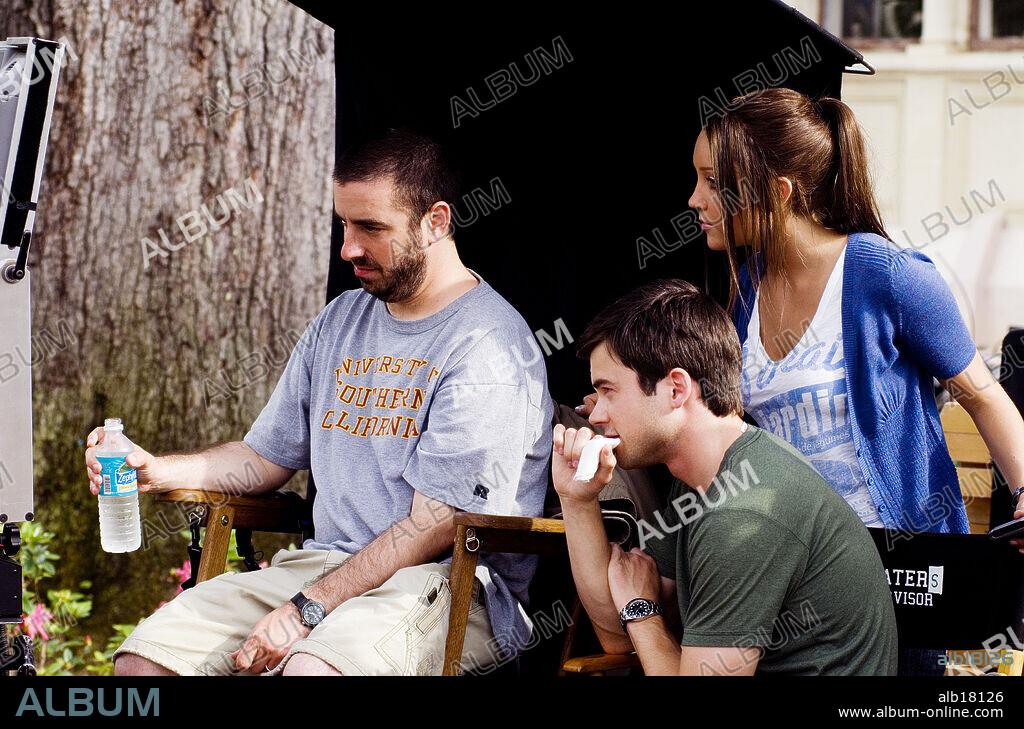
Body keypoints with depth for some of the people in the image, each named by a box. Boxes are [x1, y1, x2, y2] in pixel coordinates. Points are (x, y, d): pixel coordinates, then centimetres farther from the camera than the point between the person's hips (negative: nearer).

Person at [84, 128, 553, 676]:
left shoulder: (490, 345, -9)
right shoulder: (341, 320, 18)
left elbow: (434, 525, -15)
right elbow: (266, 456, 25)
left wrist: (307, 610, -19)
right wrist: (155, 471, 6)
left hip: (454, 583, -7)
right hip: (321, 564, 7)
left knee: (312, 666, -39)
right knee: (143, 657, -12)